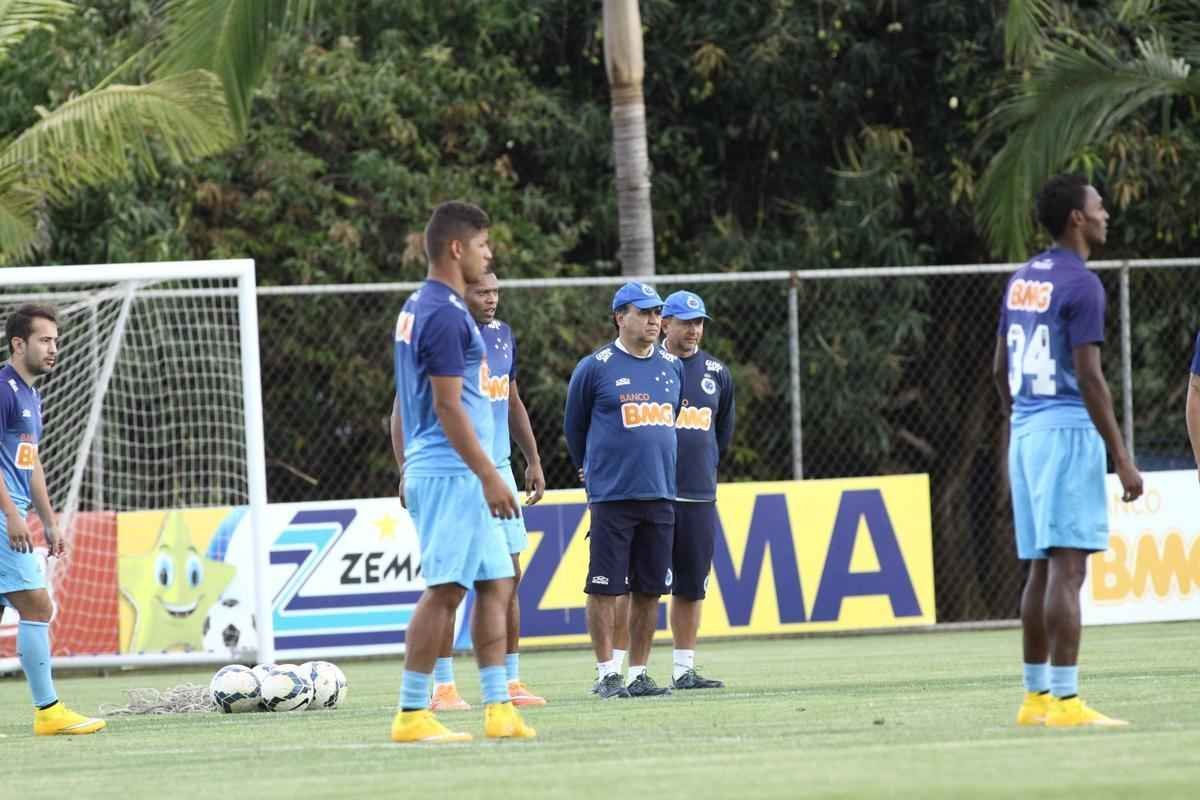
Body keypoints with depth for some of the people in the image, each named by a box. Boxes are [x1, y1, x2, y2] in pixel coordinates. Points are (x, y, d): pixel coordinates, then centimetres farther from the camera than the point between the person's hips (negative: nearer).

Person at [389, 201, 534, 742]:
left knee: (496, 584, 10)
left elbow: (402, 403, 21)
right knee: (445, 590, -9)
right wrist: (489, 477, -19)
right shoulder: (445, 314, -14)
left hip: (428, 470, 10)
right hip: (451, 473, -10)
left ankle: (498, 707, 9)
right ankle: (412, 714, -9)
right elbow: (449, 406, -19)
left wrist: (406, 470, 23)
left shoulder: (417, 308, 17)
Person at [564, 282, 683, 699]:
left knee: (650, 590, 6)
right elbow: (574, 425, 7)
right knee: (605, 587, -4)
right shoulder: (595, 368, -4)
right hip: (611, 497, -5)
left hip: (661, 495, 5)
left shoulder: (673, 367, 11)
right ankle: (606, 674, 1)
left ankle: (639, 674, 12)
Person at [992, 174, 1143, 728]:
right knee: (1068, 568, -10)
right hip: (1069, 431, -9)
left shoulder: (1021, 281, 14)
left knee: (1042, 568, 11)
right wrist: (1122, 459, -15)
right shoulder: (1081, 284, -11)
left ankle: (1036, 697, 13)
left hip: (1026, 431, 9)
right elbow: (1089, 377, -16)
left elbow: (1001, 370, 18)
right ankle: (1064, 700, -15)